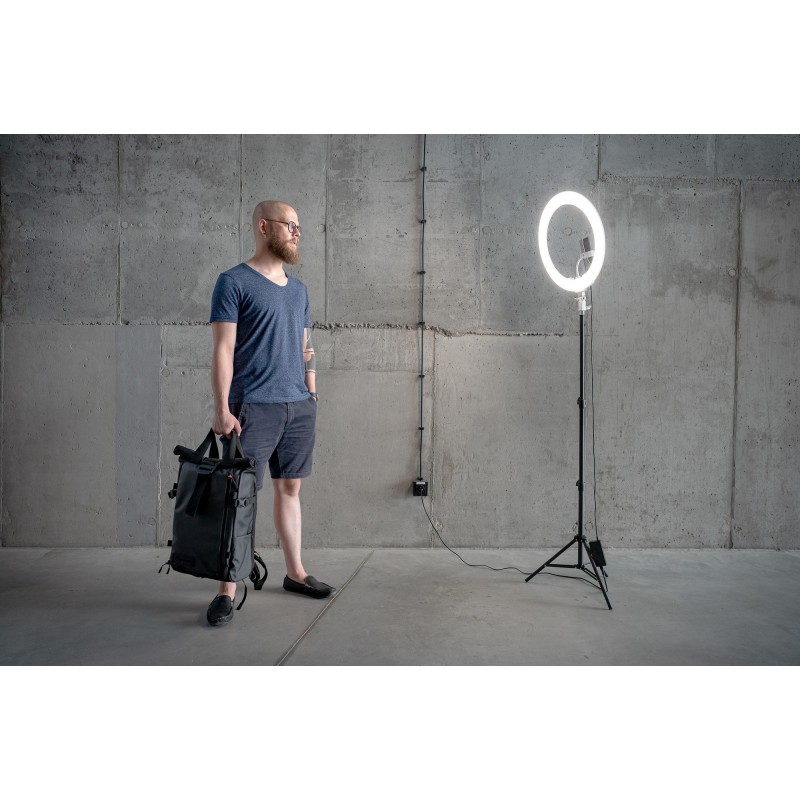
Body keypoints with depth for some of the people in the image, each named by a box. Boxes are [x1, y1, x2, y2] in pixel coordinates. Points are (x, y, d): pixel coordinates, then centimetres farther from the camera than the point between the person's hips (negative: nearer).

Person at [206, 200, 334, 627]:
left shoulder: (298, 289, 16)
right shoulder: (234, 282, -4)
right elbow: (223, 350, -10)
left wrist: (312, 394, 14)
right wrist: (222, 408, -15)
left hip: (299, 405, 6)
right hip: (253, 407, -6)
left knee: (289, 487, 14)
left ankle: (295, 572, 26)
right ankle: (227, 592, 5)